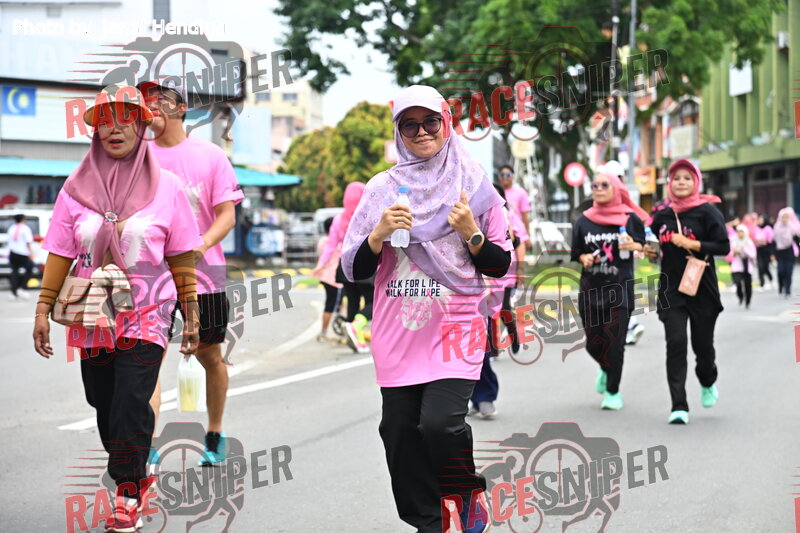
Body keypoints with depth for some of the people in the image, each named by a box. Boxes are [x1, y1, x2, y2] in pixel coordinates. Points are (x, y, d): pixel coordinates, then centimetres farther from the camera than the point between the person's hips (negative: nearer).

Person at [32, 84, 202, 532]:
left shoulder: (166, 187, 0)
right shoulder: (77, 188, 5)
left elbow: (182, 259, 3)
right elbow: (59, 254, 5)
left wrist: (191, 315, 3)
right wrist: (44, 310, 1)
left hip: (146, 315, -3)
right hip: (92, 315, 3)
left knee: (131, 405, -12)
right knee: (104, 406, 9)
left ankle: (129, 496, -1)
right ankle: (135, 476, 29)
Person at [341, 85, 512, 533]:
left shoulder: (475, 186, 5)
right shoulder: (382, 188, 8)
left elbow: (502, 266, 7)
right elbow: (354, 270, 6)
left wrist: (471, 235, -10)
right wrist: (379, 234, -11)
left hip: (455, 325, -2)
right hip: (398, 331, 3)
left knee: (440, 422, -19)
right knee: (401, 430, 2)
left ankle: (470, 492, 12)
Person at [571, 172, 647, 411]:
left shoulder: (630, 218, 2)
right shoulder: (584, 221, 9)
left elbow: (643, 245, 0)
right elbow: (577, 252, 16)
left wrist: (633, 246, -21)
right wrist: (584, 258, -6)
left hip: (620, 288, -3)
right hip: (591, 289, 3)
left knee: (614, 341, -7)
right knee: (593, 342, 5)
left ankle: (612, 391, 5)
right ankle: (606, 369, 39)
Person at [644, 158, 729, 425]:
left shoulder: (707, 211, -4)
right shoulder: (662, 216, 8)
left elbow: (723, 246, -12)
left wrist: (691, 244, -19)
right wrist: (650, 252, 3)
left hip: (702, 289, -2)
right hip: (671, 290, 2)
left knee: (702, 343, 8)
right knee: (676, 343, -11)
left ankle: (708, 383, 42)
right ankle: (679, 406, -11)